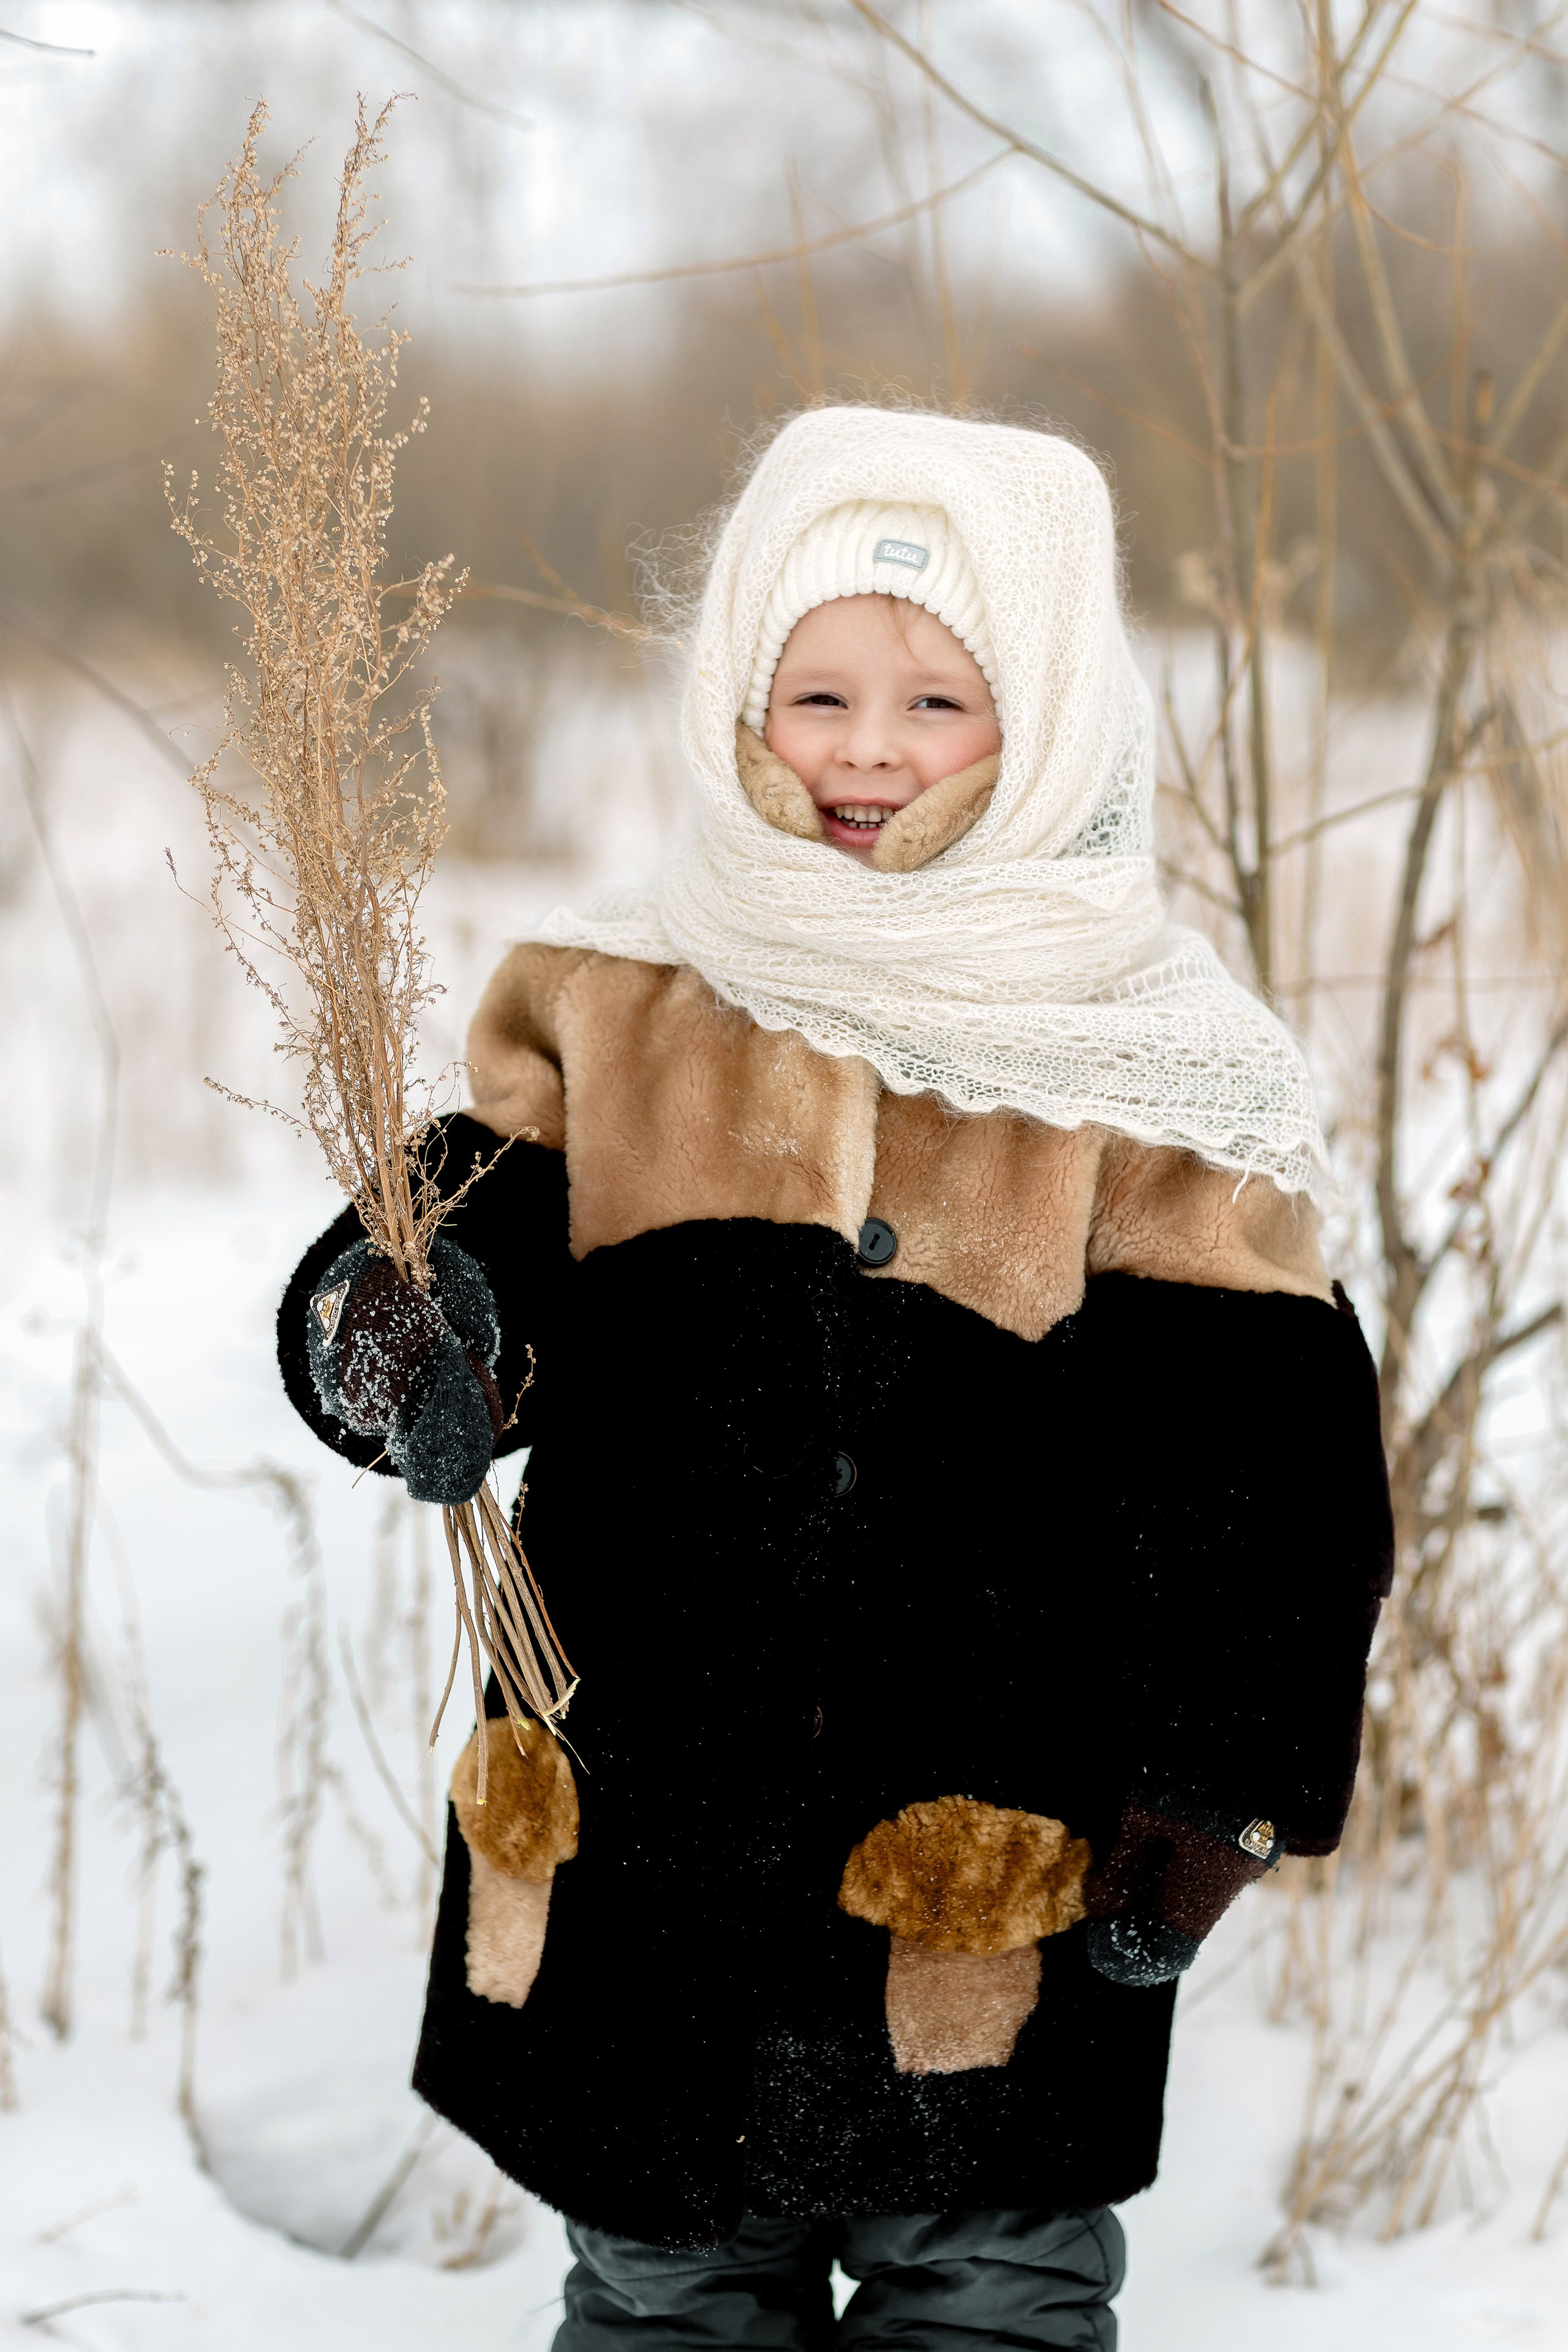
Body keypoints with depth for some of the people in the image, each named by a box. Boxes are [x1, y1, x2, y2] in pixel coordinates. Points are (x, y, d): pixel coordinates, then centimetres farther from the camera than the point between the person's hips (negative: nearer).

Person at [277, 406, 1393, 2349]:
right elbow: (487, 1229, 4)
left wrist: (1199, 1812, -10)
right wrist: (404, 1328, -21)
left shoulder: (1154, 1078, -4)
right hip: (631, 1817, 2)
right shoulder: (607, 1007, 3)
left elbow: (1258, 1463, -4)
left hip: (995, 1853, -2)